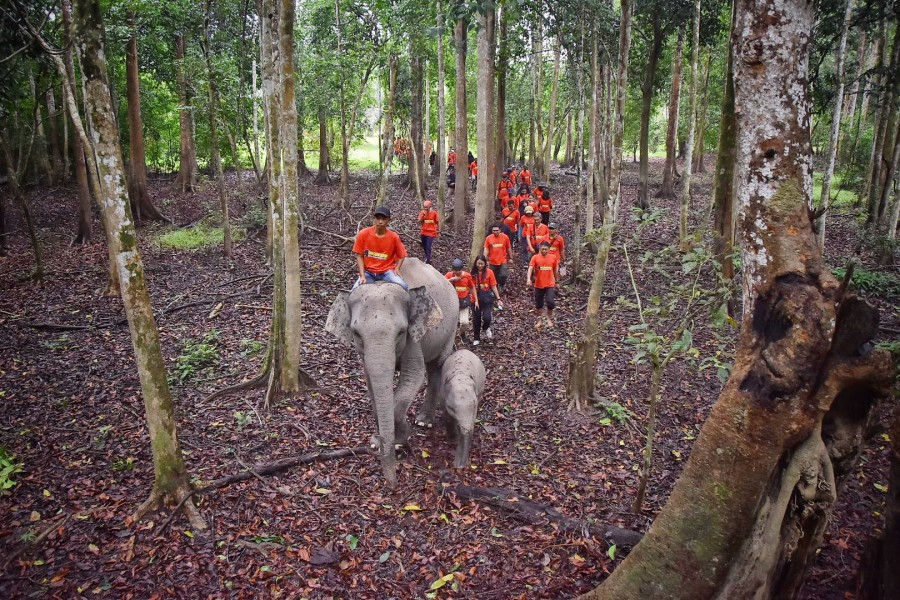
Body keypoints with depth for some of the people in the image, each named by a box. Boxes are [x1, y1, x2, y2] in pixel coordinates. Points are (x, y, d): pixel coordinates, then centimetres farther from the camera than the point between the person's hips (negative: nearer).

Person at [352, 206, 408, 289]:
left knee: (403, 287, -27)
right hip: (368, 271, 1)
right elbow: (359, 255, -3)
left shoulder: (394, 237, -9)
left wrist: (397, 268, -11)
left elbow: (401, 255, 6)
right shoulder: (363, 234, -9)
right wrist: (362, 275, -12)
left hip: (387, 271, 0)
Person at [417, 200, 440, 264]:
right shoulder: (422, 212, -4)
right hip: (424, 232, 4)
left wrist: (439, 231, 3)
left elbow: (437, 222, 2)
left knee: (428, 248, -11)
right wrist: (423, 216, -21)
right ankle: (428, 258, 36)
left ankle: (427, 261, -4)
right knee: (424, 247, 15)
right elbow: (419, 223, -8)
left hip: (431, 232, -4)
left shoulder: (434, 213, -9)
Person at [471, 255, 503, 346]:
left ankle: (486, 328, 22)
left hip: (487, 296, -1)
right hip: (476, 297, 1)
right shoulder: (473, 273, -2)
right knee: (476, 318, 7)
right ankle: (476, 338, 24)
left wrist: (498, 299, -3)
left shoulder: (489, 272, -5)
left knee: (486, 317, -14)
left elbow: (493, 286, -1)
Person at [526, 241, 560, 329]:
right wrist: (528, 279, -35)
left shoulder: (553, 258, 0)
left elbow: (555, 271, 12)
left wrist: (557, 282, 19)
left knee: (550, 302, -13)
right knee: (538, 304, 11)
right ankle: (539, 320, 32)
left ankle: (549, 318, 13)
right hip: (538, 285, 0)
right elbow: (530, 268, -18)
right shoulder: (535, 257, -6)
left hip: (550, 285, 0)